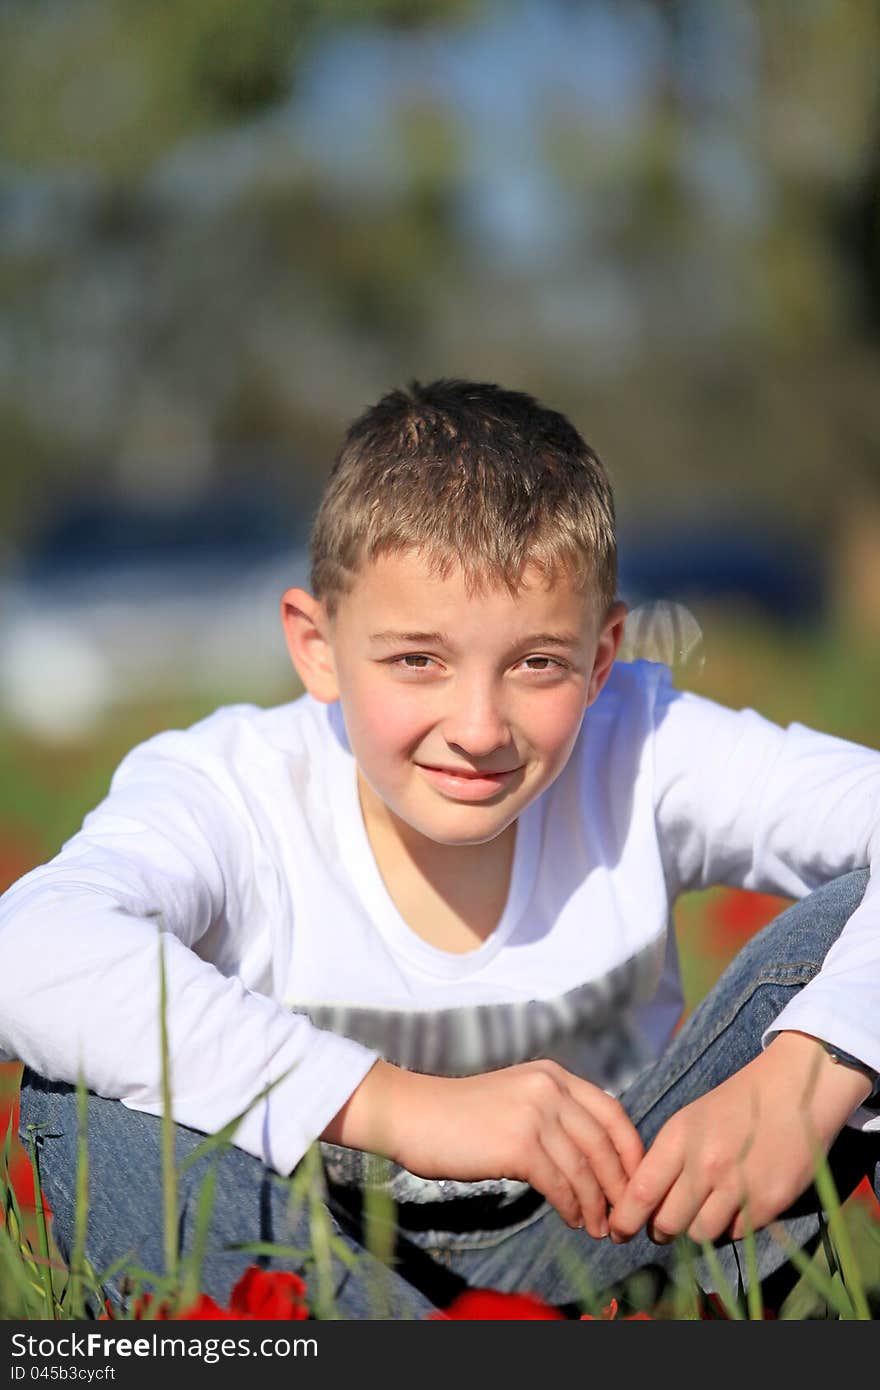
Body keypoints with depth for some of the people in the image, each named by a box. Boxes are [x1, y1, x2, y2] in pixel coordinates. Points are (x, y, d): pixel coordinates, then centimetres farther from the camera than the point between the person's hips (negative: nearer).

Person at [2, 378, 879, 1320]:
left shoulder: (638, 754, -15)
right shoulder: (231, 791, -22)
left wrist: (804, 1075, -41)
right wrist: (397, 1103, -48)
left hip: (600, 1246, 2)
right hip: (306, 1273, -1)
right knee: (80, 1085, -32)